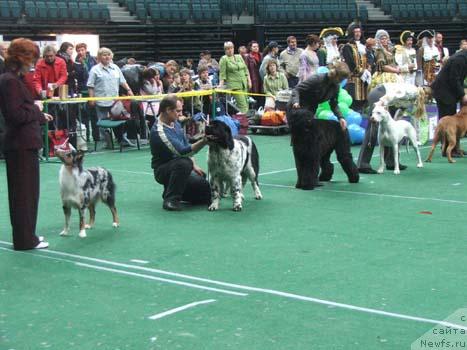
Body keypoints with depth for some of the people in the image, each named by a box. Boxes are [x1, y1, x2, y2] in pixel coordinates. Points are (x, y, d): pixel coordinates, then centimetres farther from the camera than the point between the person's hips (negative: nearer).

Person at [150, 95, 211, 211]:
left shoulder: (176, 124, 5)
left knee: (207, 193, -5)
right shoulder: (159, 131, -24)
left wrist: (194, 165, 5)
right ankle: (170, 199, -24)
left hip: (179, 168, 8)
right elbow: (182, 151, -33)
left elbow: (186, 147, 17)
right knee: (184, 163, -39)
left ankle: (170, 190, 15)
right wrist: (203, 141, -42)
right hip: (163, 170, -8)